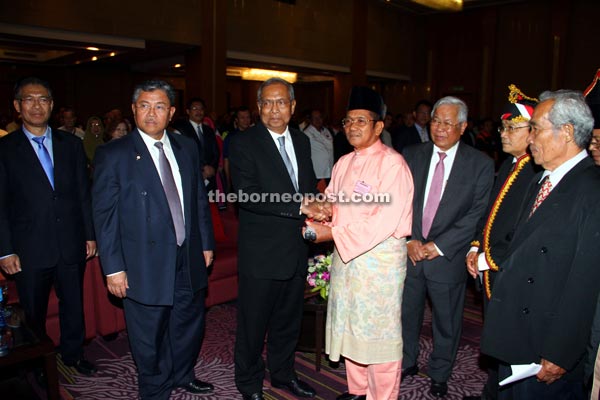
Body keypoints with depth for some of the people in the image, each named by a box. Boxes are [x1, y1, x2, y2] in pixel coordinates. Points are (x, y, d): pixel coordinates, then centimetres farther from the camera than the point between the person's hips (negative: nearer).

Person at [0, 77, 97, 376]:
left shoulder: (71, 144, 5)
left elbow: (83, 193, 7)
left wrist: (90, 235, 5)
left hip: (71, 245, 2)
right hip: (29, 250, -2)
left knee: (73, 305, 15)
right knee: (34, 313, 14)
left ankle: (73, 354, 36)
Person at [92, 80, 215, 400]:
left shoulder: (187, 148, 5)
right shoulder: (112, 154, -9)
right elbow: (104, 214, -10)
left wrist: (206, 242, 10)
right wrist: (113, 268, -12)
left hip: (188, 260, 5)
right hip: (145, 264, -4)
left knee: (190, 325, 21)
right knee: (149, 337, 13)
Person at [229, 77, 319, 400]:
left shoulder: (302, 141, 9)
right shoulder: (243, 143, -11)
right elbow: (248, 194, -22)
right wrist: (300, 207, -26)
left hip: (297, 249, 6)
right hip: (261, 252, -6)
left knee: (289, 319, 21)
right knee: (254, 322, 10)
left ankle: (283, 373, 42)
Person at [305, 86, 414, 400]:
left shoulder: (392, 164, -14)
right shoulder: (344, 163, 10)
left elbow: (384, 220, -21)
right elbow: (333, 201, 16)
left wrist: (333, 233, -20)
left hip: (380, 258, -7)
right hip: (345, 255, 8)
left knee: (379, 331, 5)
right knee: (349, 325, 17)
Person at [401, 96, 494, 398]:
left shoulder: (481, 164, -6)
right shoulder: (411, 156, 2)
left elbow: (478, 214, -10)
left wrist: (438, 245, -15)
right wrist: (409, 240, -11)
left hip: (447, 256, -2)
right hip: (409, 252, 2)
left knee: (446, 321, 15)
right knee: (406, 314, 17)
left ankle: (439, 375, 37)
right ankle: (407, 363, 41)